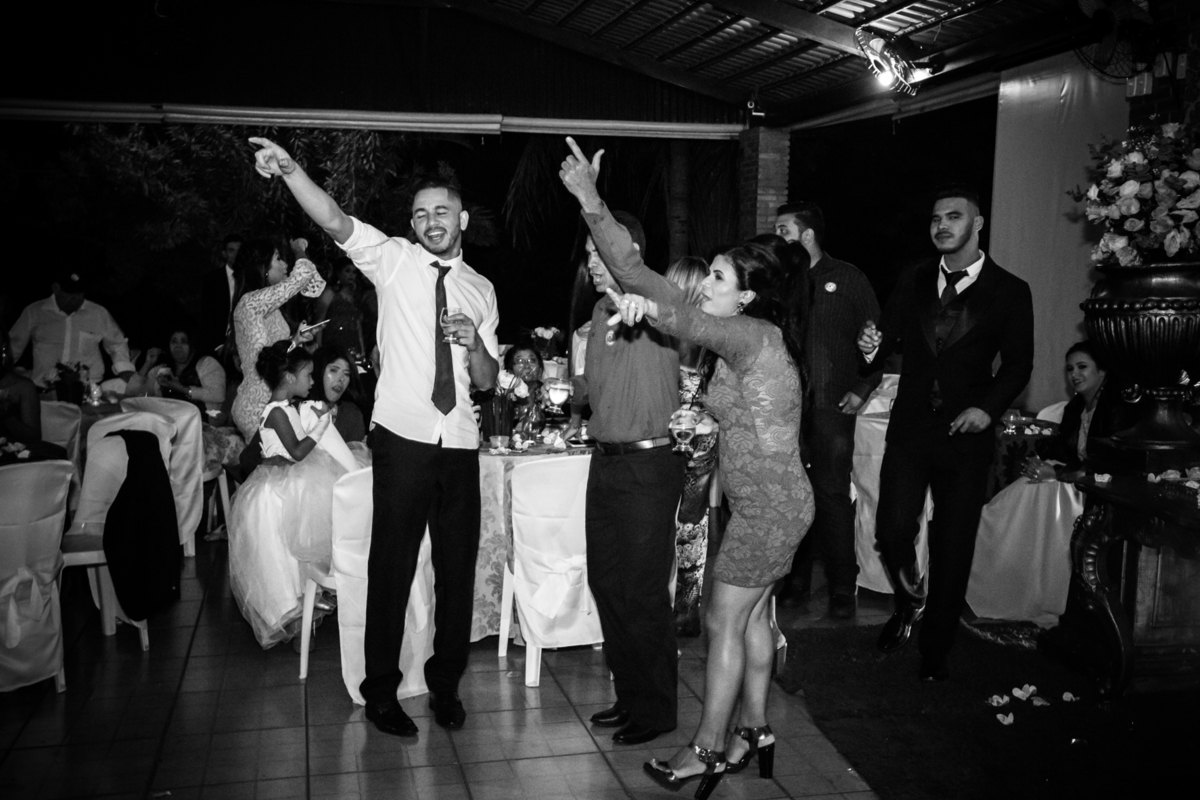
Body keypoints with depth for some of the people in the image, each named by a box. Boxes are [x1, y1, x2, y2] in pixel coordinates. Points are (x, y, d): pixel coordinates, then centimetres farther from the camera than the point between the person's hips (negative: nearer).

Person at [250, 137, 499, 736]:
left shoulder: (480, 289, 15)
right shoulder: (394, 260, 4)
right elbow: (336, 222, -15)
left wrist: (475, 344, -5)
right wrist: (289, 169, -31)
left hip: (459, 444, 4)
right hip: (404, 438, -4)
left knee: (458, 568, 10)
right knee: (392, 567, -1)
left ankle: (445, 685, 27)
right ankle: (381, 691, 16)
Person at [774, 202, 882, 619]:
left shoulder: (847, 278, 3)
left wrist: (863, 388, 0)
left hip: (832, 404, -3)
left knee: (832, 494, -2)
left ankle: (843, 587, 10)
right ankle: (795, 579, 19)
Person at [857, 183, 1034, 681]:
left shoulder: (1010, 291, -1)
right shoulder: (913, 282, 8)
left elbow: (1018, 363, 0)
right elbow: (891, 338, 8)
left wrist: (988, 407, -16)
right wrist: (873, 346, -15)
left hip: (965, 434, -2)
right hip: (909, 428, 2)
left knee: (953, 546, 5)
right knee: (892, 531, -7)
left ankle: (936, 649, 23)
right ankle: (909, 603, 27)